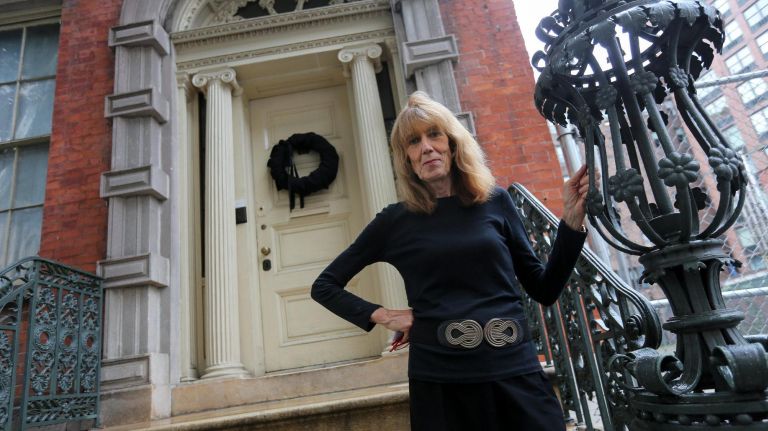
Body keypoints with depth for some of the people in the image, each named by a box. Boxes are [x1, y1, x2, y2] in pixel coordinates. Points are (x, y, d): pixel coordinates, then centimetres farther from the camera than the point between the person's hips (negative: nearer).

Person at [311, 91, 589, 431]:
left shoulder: (495, 202, 3)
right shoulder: (395, 220, -1)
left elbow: (544, 290, 6)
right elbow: (324, 286, 8)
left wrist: (572, 220, -3)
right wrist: (380, 315, -4)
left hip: (515, 373, 2)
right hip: (439, 382, -1)